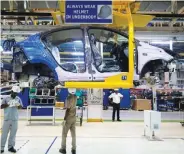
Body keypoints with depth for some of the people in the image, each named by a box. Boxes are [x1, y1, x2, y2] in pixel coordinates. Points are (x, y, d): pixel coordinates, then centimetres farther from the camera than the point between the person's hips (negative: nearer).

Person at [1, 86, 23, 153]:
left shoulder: (18, 99, 6)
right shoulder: (6, 98, 0)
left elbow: (21, 106, 3)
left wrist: (18, 105, -18)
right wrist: (7, 104, -16)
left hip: (15, 119, 2)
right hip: (7, 119, -2)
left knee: (13, 133, 7)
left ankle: (11, 146, 17)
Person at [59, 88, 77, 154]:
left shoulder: (68, 98, -21)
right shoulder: (75, 97, 0)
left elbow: (68, 110, -21)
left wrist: (64, 119, -16)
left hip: (68, 118, -6)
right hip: (74, 118, 6)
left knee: (64, 134, 8)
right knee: (73, 134, 10)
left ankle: (63, 148, 16)